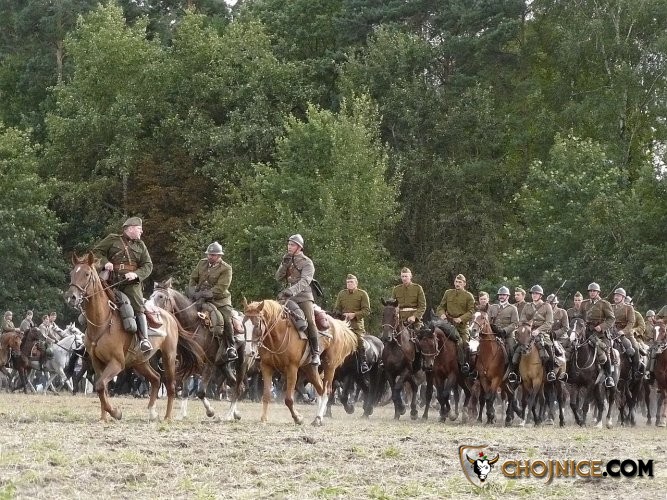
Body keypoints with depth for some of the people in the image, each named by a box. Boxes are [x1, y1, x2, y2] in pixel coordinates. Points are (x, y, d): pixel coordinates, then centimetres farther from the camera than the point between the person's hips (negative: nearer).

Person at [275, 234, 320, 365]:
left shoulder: (307, 263, -2)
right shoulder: (287, 260, 17)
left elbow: (305, 281, -16)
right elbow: (278, 277, 9)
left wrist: (292, 290, -33)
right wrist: (284, 264, -8)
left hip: (303, 296, -6)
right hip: (288, 296, 6)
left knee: (310, 322, -18)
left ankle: (315, 353, -15)